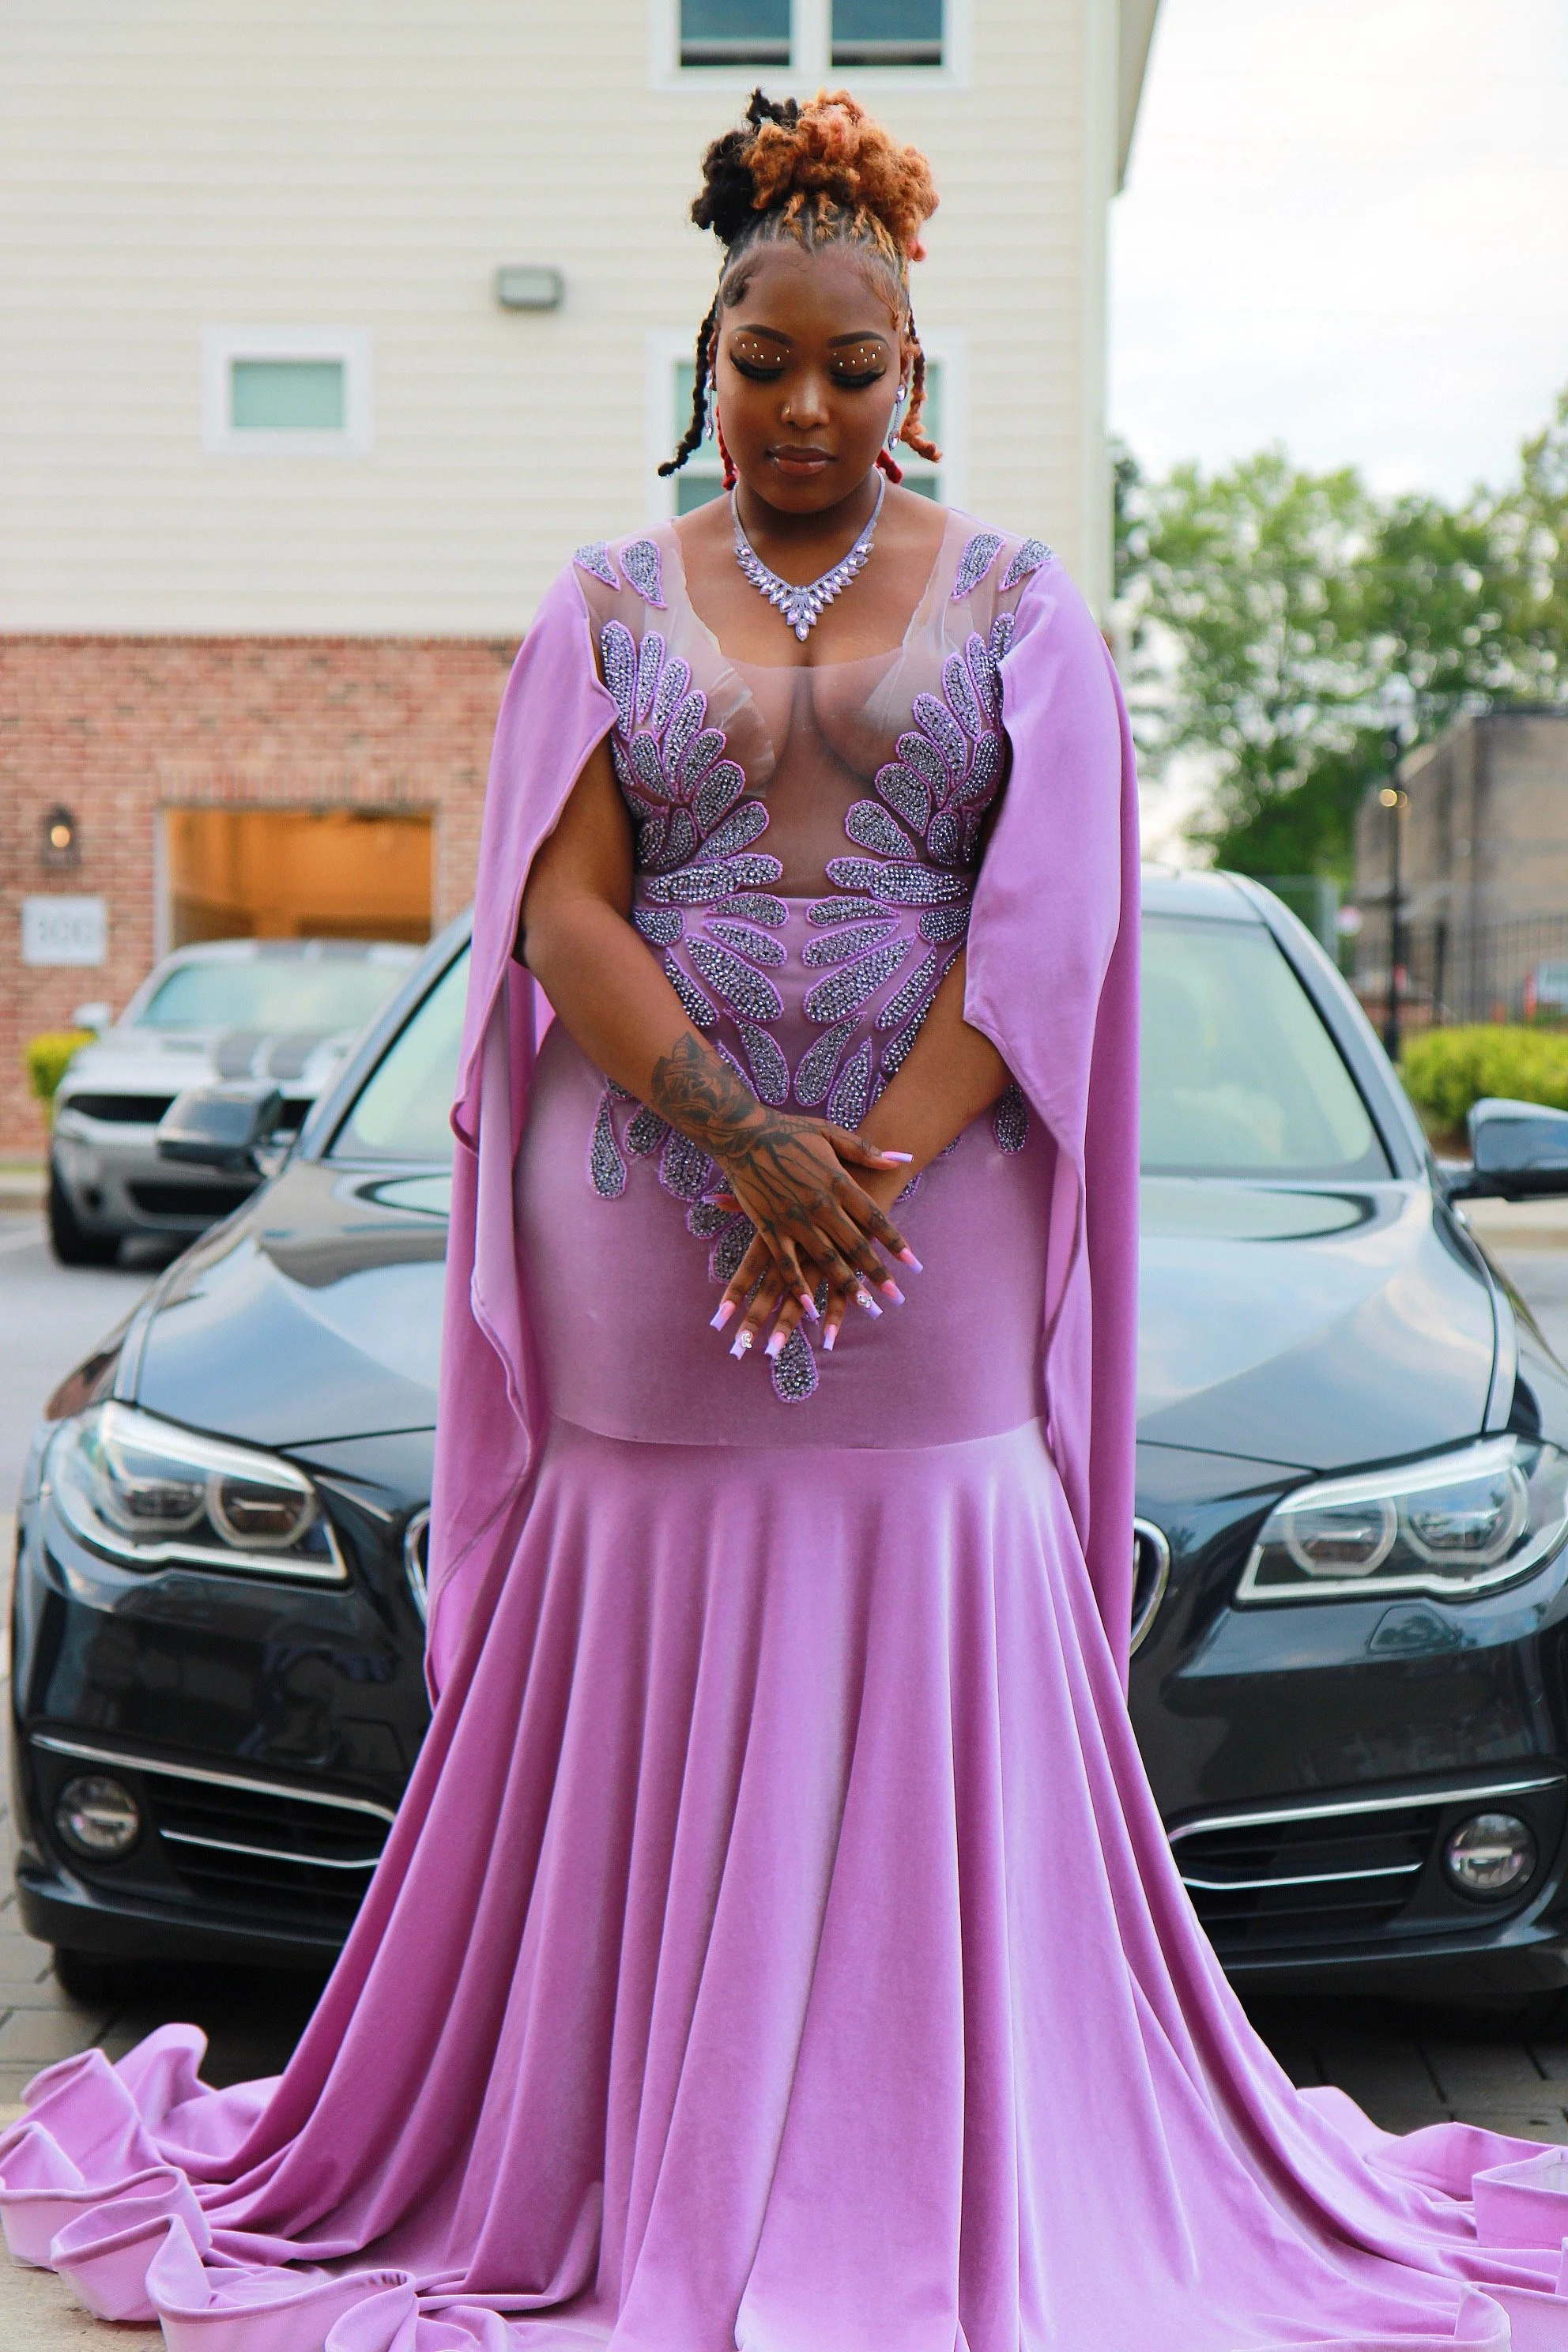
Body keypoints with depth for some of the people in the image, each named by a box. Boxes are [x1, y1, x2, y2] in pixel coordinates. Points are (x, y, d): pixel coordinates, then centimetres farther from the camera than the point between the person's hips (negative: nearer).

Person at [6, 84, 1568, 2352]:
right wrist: (747, 1146, -14)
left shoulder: (1015, 603, 9)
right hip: (646, 1222, 1)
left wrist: (867, 1169, -13)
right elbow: (562, 912, -1)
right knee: (653, 1720, 2)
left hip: (940, 1220, 0)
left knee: (930, 1712, 0)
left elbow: (1050, 926, -2)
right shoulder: (608, 606, 10)